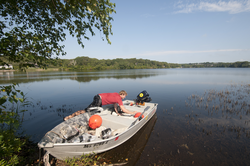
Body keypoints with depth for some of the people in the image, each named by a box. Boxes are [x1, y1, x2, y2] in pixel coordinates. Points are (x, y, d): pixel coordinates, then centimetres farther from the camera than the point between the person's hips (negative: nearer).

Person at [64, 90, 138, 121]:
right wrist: (133, 112, 3)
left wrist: (117, 112, 16)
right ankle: (70, 116, -8)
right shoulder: (119, 98, -10)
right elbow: (124, 110, -7)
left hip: (98, 96, 9)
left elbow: (115, 104, 23)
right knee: (86, 111, -9)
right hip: (98, 100, -9)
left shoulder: (117, 94, 14)